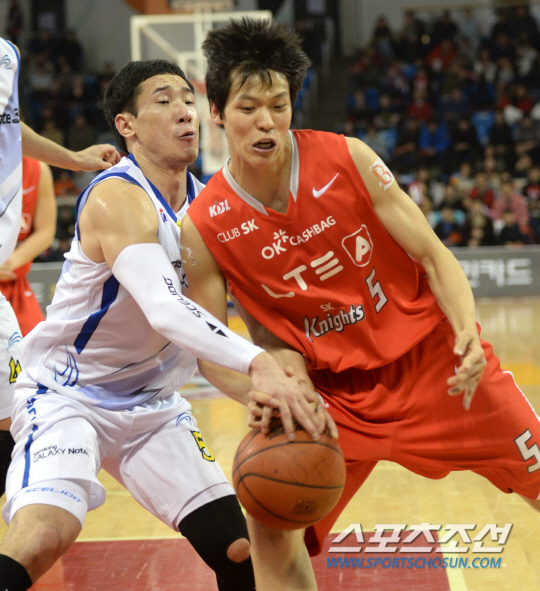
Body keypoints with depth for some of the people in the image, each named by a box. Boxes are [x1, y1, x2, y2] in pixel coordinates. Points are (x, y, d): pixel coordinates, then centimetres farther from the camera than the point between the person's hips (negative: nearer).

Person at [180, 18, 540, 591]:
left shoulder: (346, 158, -14)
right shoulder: (203, 227, -14)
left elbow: (433, 256, -9)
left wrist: (468, 334, -26)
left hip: (431, 352, 0)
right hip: (335, 385, 0)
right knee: (270, 526, -12)